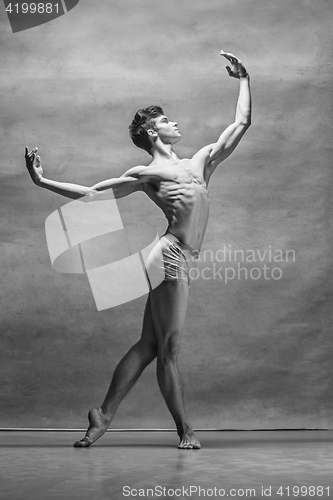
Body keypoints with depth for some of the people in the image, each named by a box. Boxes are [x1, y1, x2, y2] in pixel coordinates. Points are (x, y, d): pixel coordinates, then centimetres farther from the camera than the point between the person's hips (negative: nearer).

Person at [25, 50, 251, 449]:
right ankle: (184, 429, 6)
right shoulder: (146, 174, 7)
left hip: (180, 263, 7)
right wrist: (43, 181, 4)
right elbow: (90, 193, 11)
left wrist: (243, 80, 28)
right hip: (170, 256, -7)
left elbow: (241, 124, 26)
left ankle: (104, 414, 13)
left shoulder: (200, 162, 23)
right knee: (168, 348, -1)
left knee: (149, 345, 7)